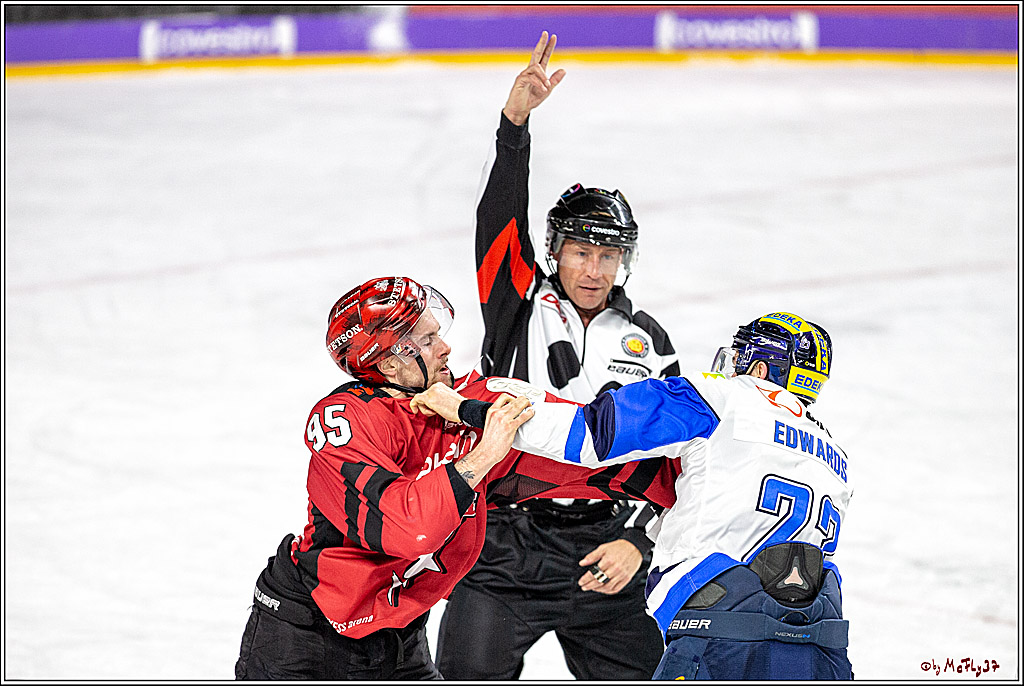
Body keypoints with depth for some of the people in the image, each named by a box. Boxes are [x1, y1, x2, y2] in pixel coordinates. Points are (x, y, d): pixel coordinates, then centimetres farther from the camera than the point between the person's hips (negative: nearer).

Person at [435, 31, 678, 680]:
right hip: (506, 547, -2)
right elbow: (500, 214, -11)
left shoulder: (648, 343, 10)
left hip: (603, 551, 2)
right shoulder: (521, 304, 5)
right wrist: (516, 121, -26)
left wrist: (637, 542, -9)